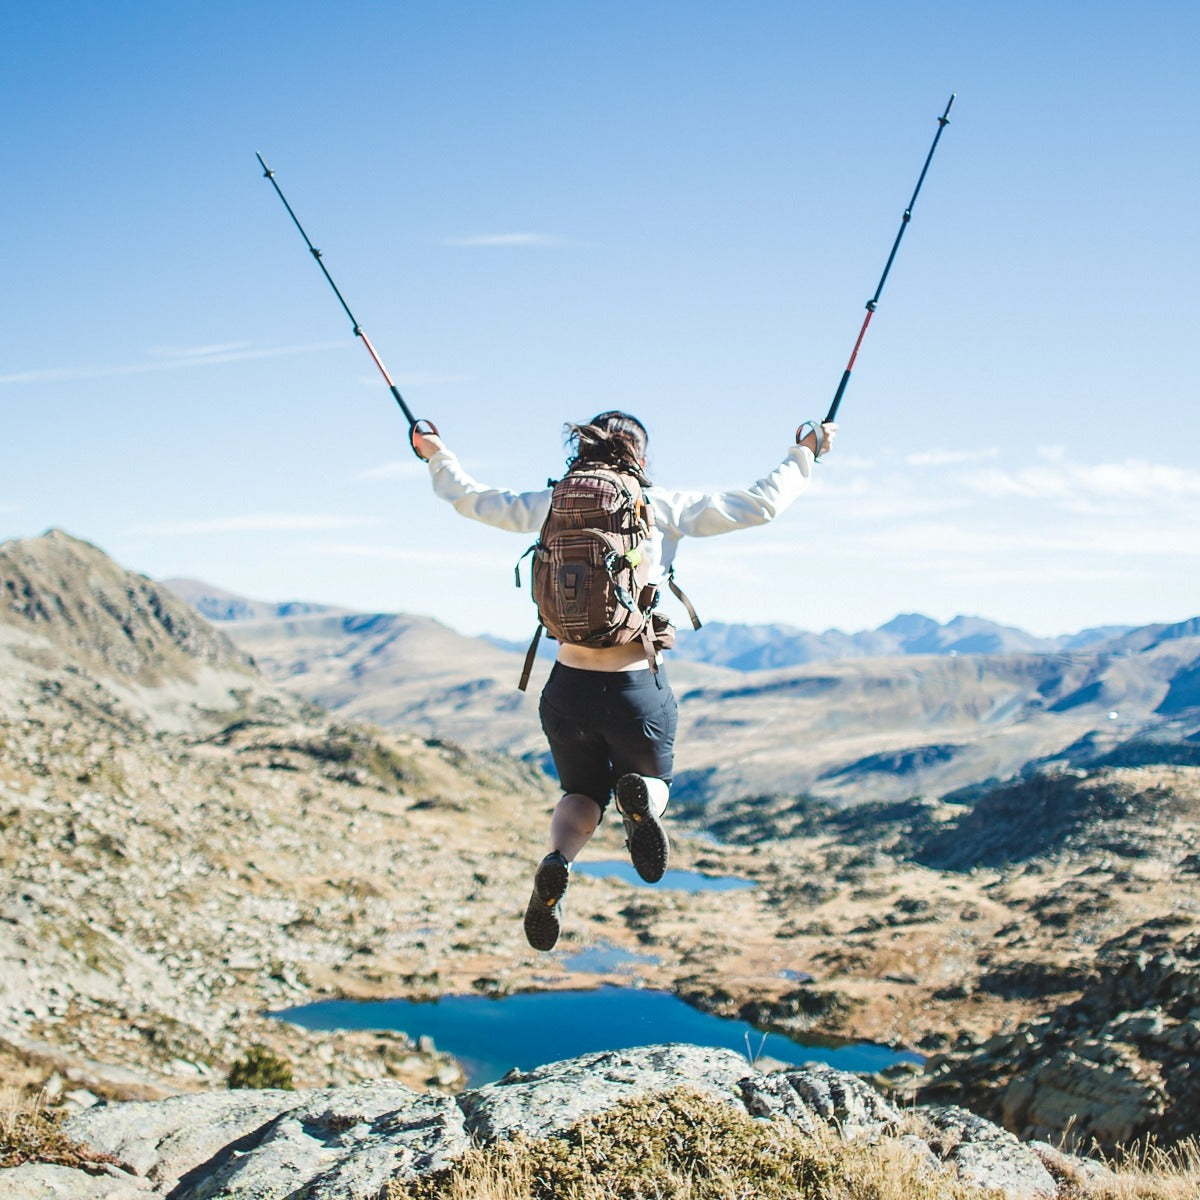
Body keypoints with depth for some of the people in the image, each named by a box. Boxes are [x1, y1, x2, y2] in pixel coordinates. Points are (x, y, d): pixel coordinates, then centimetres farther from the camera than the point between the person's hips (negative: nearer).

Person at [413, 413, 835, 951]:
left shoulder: (553, 506, 4)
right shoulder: (664, 508, -1)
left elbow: (470, 497, 17)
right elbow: (763, 503, 2)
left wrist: (437, 455, 36)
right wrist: (805, 452, 18)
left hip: (569, 685, 2)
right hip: (639, 689, -2)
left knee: (582, 794, 25)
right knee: (654, 780, 25)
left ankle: (556, 862, -11)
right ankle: (639, 798, -15)